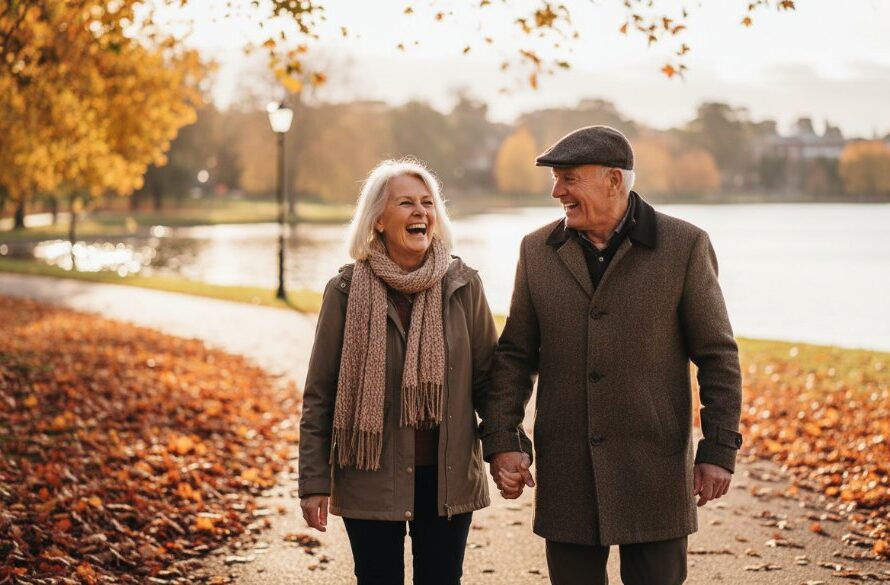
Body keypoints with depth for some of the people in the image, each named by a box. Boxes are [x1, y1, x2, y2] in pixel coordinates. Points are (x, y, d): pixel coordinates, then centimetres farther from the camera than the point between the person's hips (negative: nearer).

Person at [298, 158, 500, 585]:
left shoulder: (463, 286, -1)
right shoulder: (347, 290, -5)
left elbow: (487, 378, 4)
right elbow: (319, 395, -2)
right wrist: (314, 482, -5)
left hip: (447, 477, 2)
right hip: (371, 478, -1)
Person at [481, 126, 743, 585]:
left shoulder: (684, 246, -4)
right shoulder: (538, 250, 5)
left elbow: (717, 356, -2)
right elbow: (514, 355, 9)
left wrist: (719, 450, -6)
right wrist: (501, 440, 0)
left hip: (654, 473, -3)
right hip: (566, 476, 3)